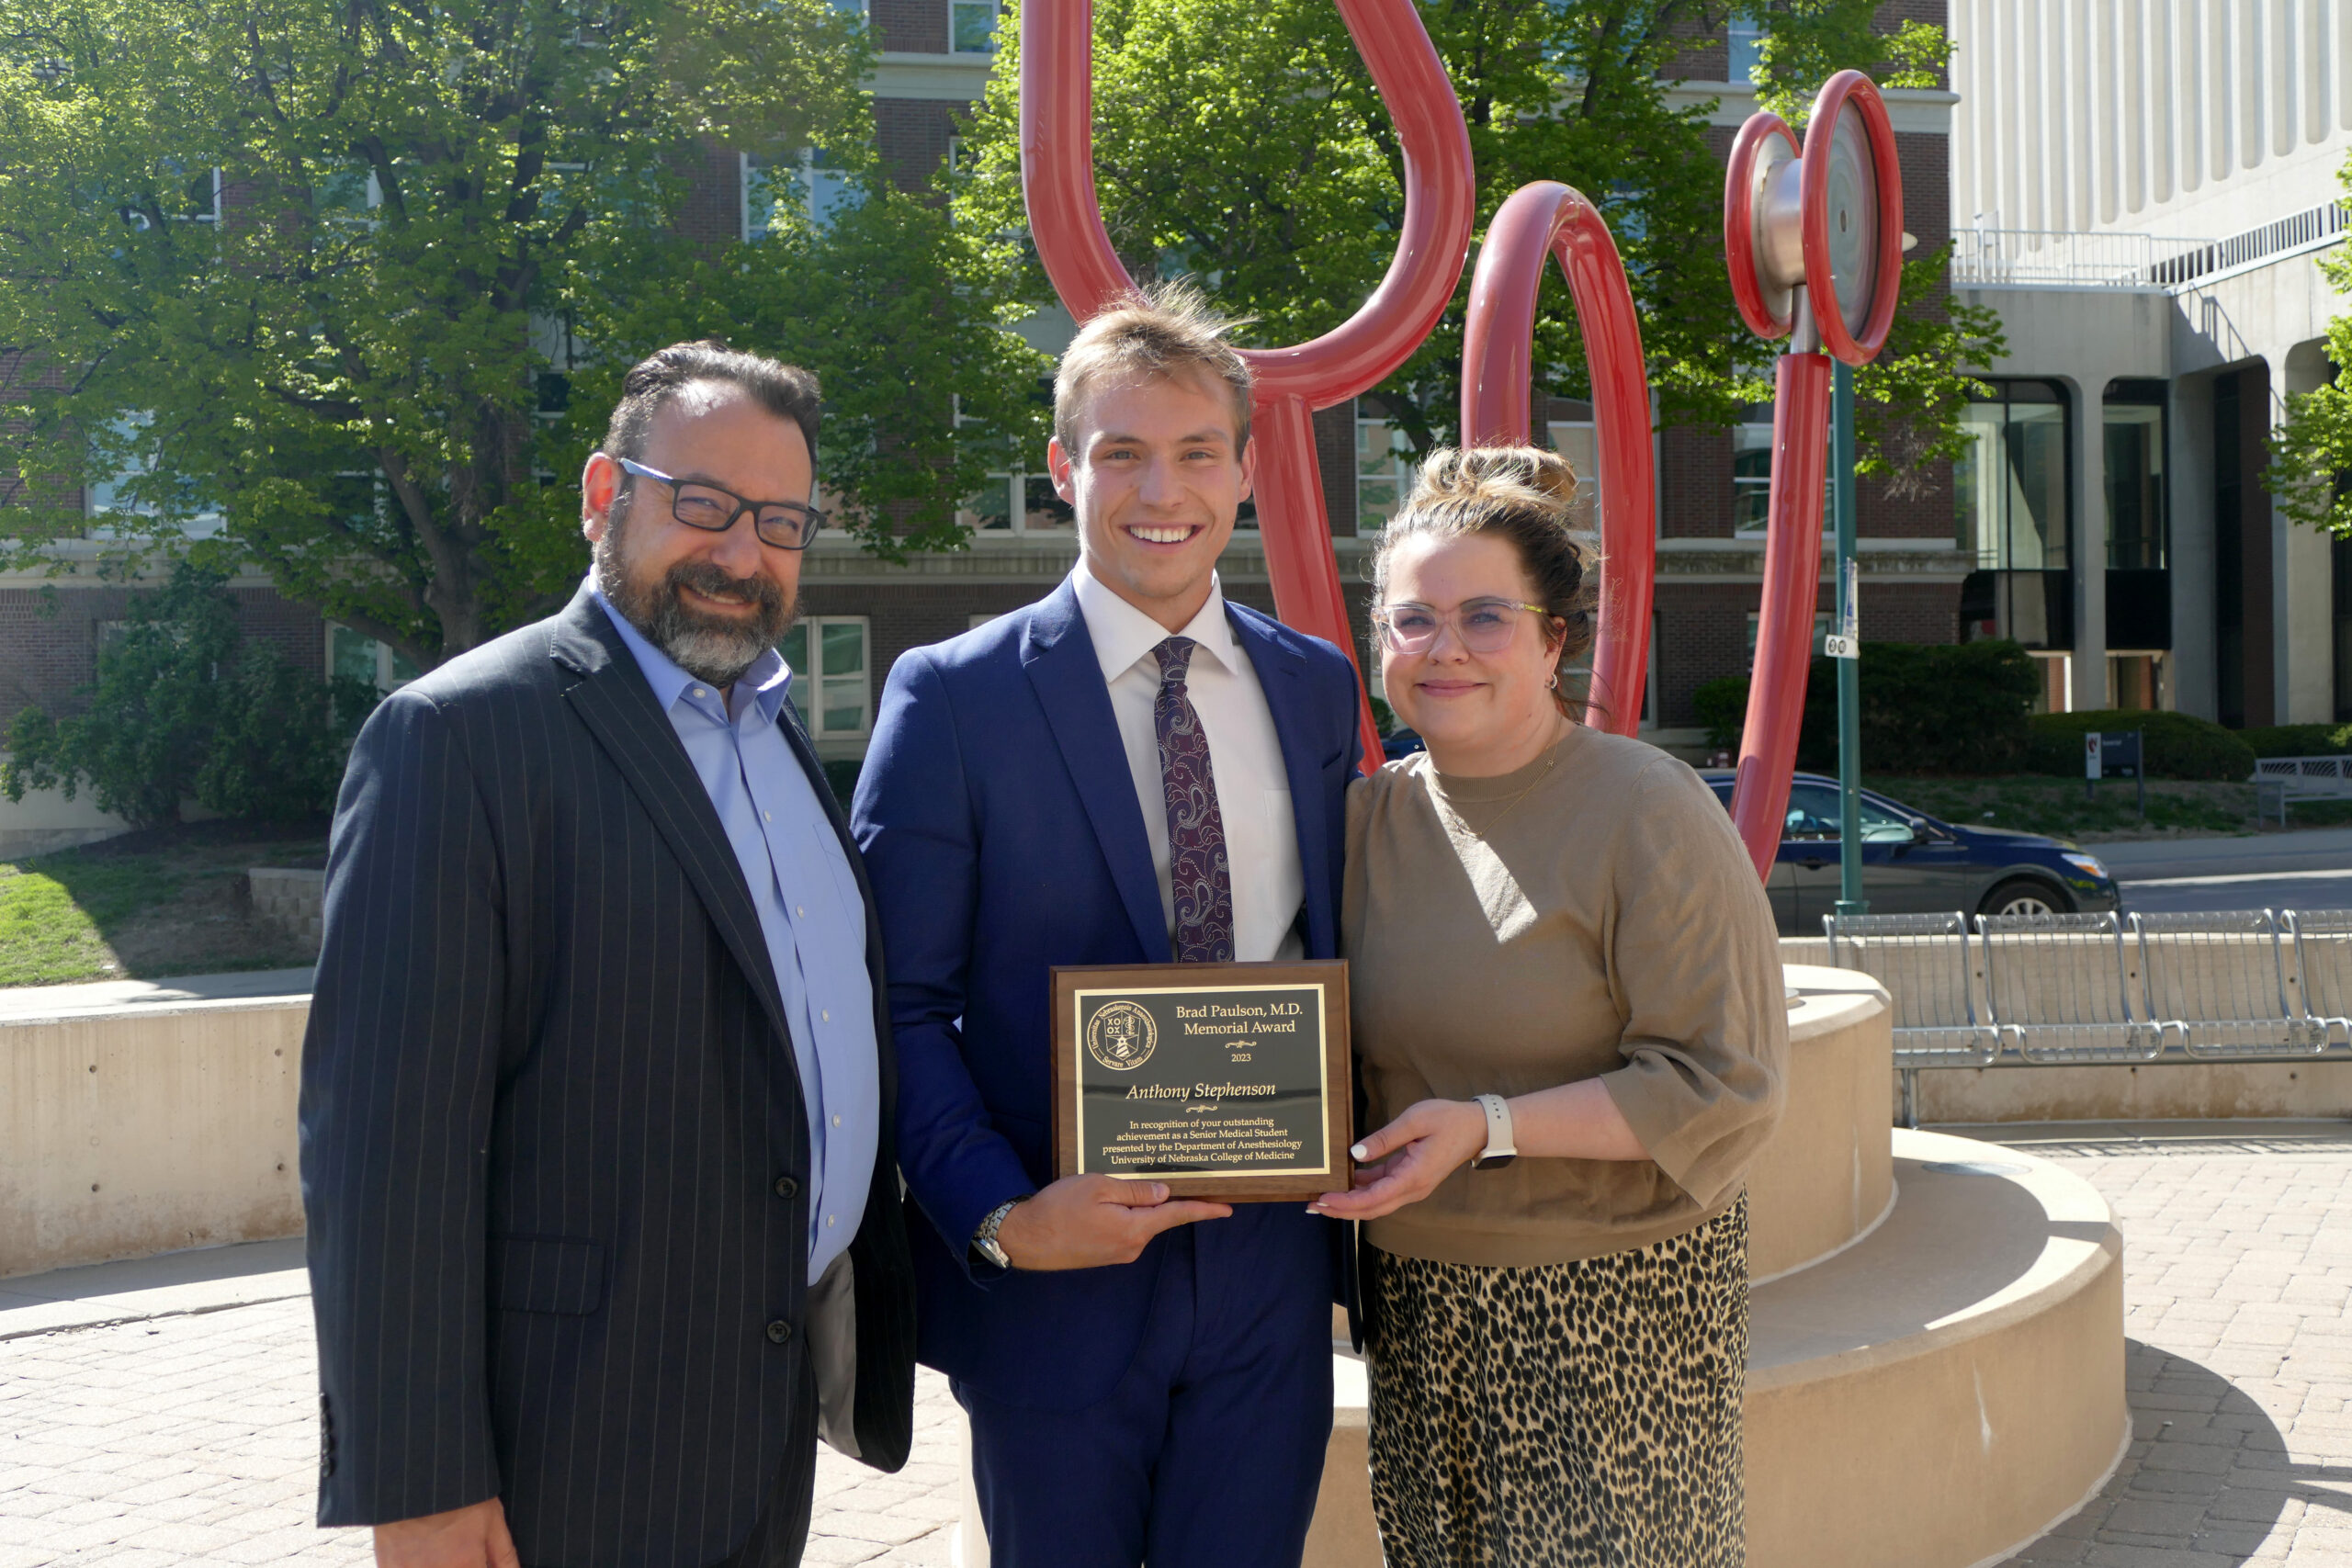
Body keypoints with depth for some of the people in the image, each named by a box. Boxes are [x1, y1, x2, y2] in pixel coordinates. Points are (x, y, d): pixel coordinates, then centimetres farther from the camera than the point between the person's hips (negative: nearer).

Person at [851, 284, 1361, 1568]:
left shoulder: (1316, 689, 6)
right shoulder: (953, 696, -7)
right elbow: (897, 1005, -7)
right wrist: (1004, 1218, -19)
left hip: (1269, 1276, 3)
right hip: (1049, 1281, -3)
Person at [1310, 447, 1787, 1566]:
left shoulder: (1647, 814, -10)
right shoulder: (1373, 814, 7)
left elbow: (1723, 1084, -14)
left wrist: (1489, 1128, -19)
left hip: (1611, 1308, -5)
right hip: (1415, 1299, 5)